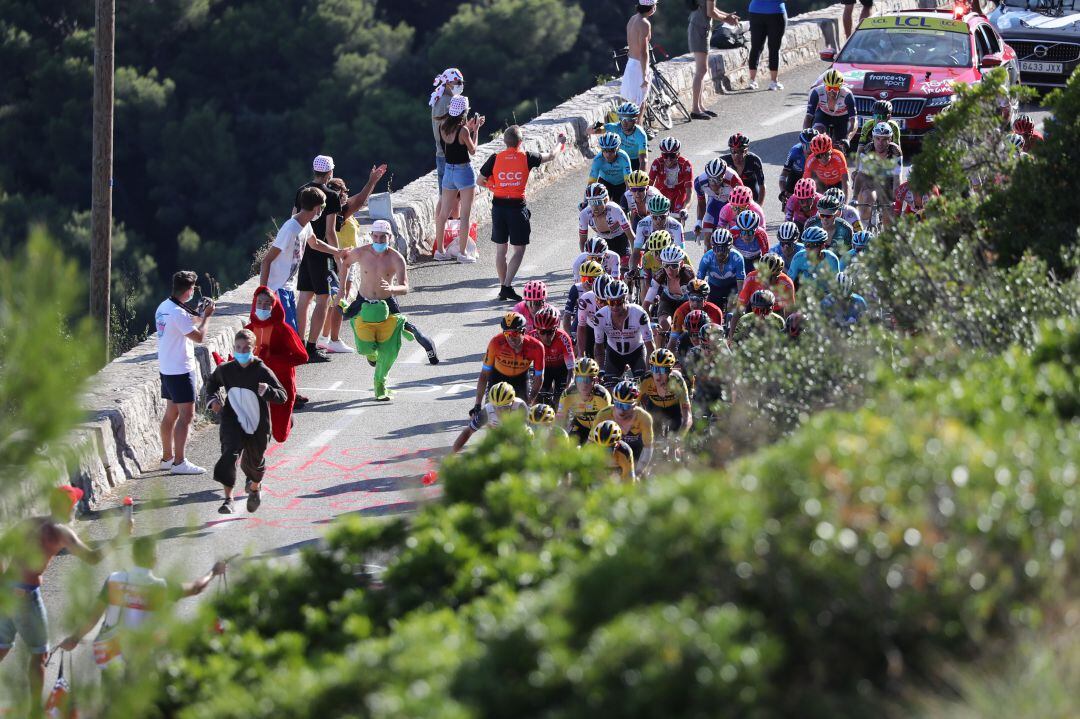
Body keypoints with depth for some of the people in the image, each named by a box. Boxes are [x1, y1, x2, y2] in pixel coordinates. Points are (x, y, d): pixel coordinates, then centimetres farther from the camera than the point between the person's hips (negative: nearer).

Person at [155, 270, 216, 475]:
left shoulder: (163, 307, 7)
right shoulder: (179, 313, -22)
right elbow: (199, 336, -19)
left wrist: (195, 314, 14)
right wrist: (206, 316, -6)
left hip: (166, 369, 10)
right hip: (180, 370, -10)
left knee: (171, 413, 16)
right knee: (186, 415, -7)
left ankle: (167, 458, 23)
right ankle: (179, 462, -8)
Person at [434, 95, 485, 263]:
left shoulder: (442, 128, -2)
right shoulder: (463, 131, -20)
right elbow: (472, 150, -7)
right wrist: (475, 130, 1)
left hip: (448, 171, 6)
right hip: (464, 171, -6)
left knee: (443, 213, 14)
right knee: (465, 215, 2)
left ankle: (439, 250, 21)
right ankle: (463, 252, 3)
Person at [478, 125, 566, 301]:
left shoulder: (495, 159, -3)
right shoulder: (526, 158, -5)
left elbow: (480, 181, 3)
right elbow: (551, 156, 11)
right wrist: (561, 143, 31)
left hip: (498, 205, 2)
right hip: (517, 206, -2)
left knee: (500, 248, 13)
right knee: (519, 249, 4)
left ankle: (503, 287, 17)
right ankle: (507, 286, -8)